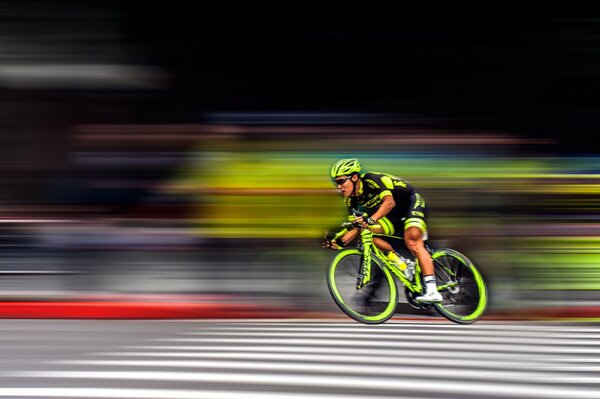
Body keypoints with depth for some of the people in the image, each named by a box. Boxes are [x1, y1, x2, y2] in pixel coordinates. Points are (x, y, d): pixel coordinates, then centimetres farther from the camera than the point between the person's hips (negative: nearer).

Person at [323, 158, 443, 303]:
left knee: (412, 242, -29)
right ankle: (402, 264, -4)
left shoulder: (371, 180, -26)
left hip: (412, 202, -7)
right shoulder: (352, 200, -5)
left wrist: (371, 219, -55)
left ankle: (432, 291, -34)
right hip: (394, 215, 7)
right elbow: (356, 227, -4)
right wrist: (340, 242, -21)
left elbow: (389, 202, -41)